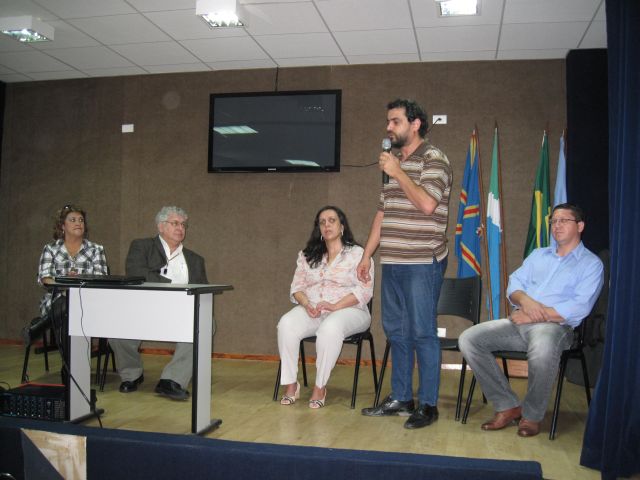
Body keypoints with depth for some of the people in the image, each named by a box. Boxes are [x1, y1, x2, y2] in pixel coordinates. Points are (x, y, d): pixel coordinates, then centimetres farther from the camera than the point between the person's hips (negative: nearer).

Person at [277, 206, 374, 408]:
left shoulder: (357, 253, 3)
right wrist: (307, 304, -11)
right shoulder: (308, 255, 17)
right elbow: (297, 286, 12)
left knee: (330, 328, -39)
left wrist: (335, 306, -20)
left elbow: (364, 291, -7)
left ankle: (320, 387, -23)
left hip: (348, 310, -4)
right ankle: (290, 384, -19)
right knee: (286, 324, -28)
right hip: (311, 310, 4)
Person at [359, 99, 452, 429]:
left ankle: (428, 405, 7)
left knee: (422, 333, -3)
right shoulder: (394, 162, 18)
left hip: (422, 263, -8)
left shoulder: (433, 160, -6)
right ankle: (400, 399, 22)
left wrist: (397, 172, -14)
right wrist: (367, 255, 18)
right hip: (392, 262, 8)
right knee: (395, 331, 12)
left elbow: (427, 204, -22)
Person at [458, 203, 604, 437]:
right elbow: (514, 284, 16)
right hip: (519, 322, 6)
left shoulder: (591, 264, 7)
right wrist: (525, 300, -9)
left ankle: (532, 415, -14)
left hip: (555, 326, -5)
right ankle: (507, 406, -8)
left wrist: (534, 315, -12)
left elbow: (579, 308, -8)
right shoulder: (538, 255, 25)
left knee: (542, 350, -41)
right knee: (469, 339, -16)